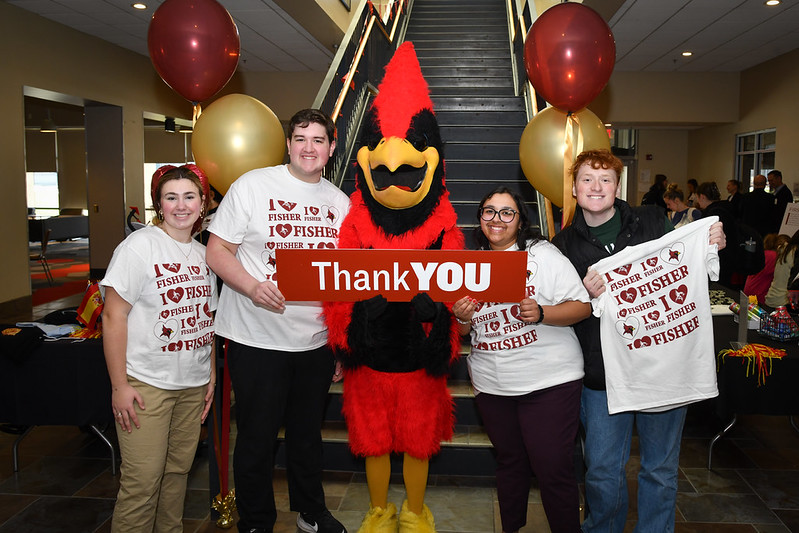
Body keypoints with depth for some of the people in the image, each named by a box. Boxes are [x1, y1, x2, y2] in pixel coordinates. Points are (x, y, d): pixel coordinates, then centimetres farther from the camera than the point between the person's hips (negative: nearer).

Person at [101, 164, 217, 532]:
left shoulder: (203, 254, 11)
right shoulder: (140, 246, -8)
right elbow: (114, 316, -12)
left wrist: (212, 374, 15)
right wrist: (119, 385, -15)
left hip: (194, 384, 6)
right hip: (146, 384, -6)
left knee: (178, 471, 14)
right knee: (142, 481, -4)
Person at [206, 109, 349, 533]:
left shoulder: (339, 201, 8)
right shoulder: (253, 186, -6)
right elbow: (217, 250, -7)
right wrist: (252, 287, -25)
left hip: (317, 342, 4)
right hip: (257, 341, -4)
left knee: (308, 434, 20)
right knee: (257, 439, 9)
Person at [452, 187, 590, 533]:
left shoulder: (542, 254, -5)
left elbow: (582, 306, -8)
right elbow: (463, 331, 15)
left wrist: (541, 314, -25)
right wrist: (462, 319, -8)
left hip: (549, 381, -4)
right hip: (491, 384, 4)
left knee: (552, 468, -2)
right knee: (509, 460, 18)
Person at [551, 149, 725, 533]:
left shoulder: (652, 222, 3)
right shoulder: (564, 246, 3)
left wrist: (712, 246, -5)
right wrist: (586, 295, -18)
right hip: (603, 373, 0)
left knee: (661, 468, 13)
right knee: (602, 472, 8)